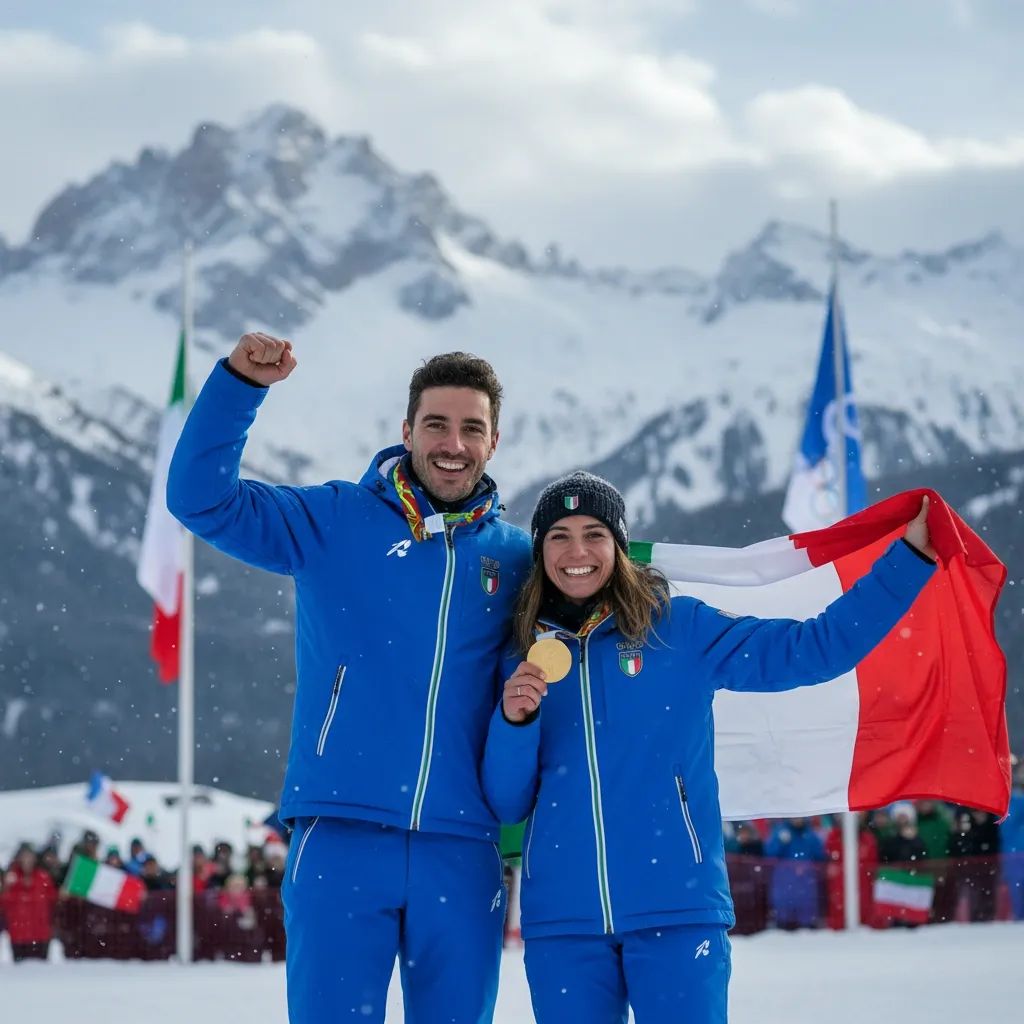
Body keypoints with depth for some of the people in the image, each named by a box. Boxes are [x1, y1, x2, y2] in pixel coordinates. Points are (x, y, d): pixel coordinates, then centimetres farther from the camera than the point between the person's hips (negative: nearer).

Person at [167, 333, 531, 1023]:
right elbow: (202, 497, -2)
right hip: (341, 837, -2)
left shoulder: (516, 557, 11)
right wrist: (241, 382, -11)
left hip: (462, 853, 2)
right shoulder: (335, 523, 6)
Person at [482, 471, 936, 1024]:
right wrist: (513, 719, -10)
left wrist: (911, 555, -6)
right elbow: (506, 802, 8)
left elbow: (814, 648, -2)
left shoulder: (680, 628, 4)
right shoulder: (522, 658, 11)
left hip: (677, 908, -2)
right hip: (562, 921, 2)